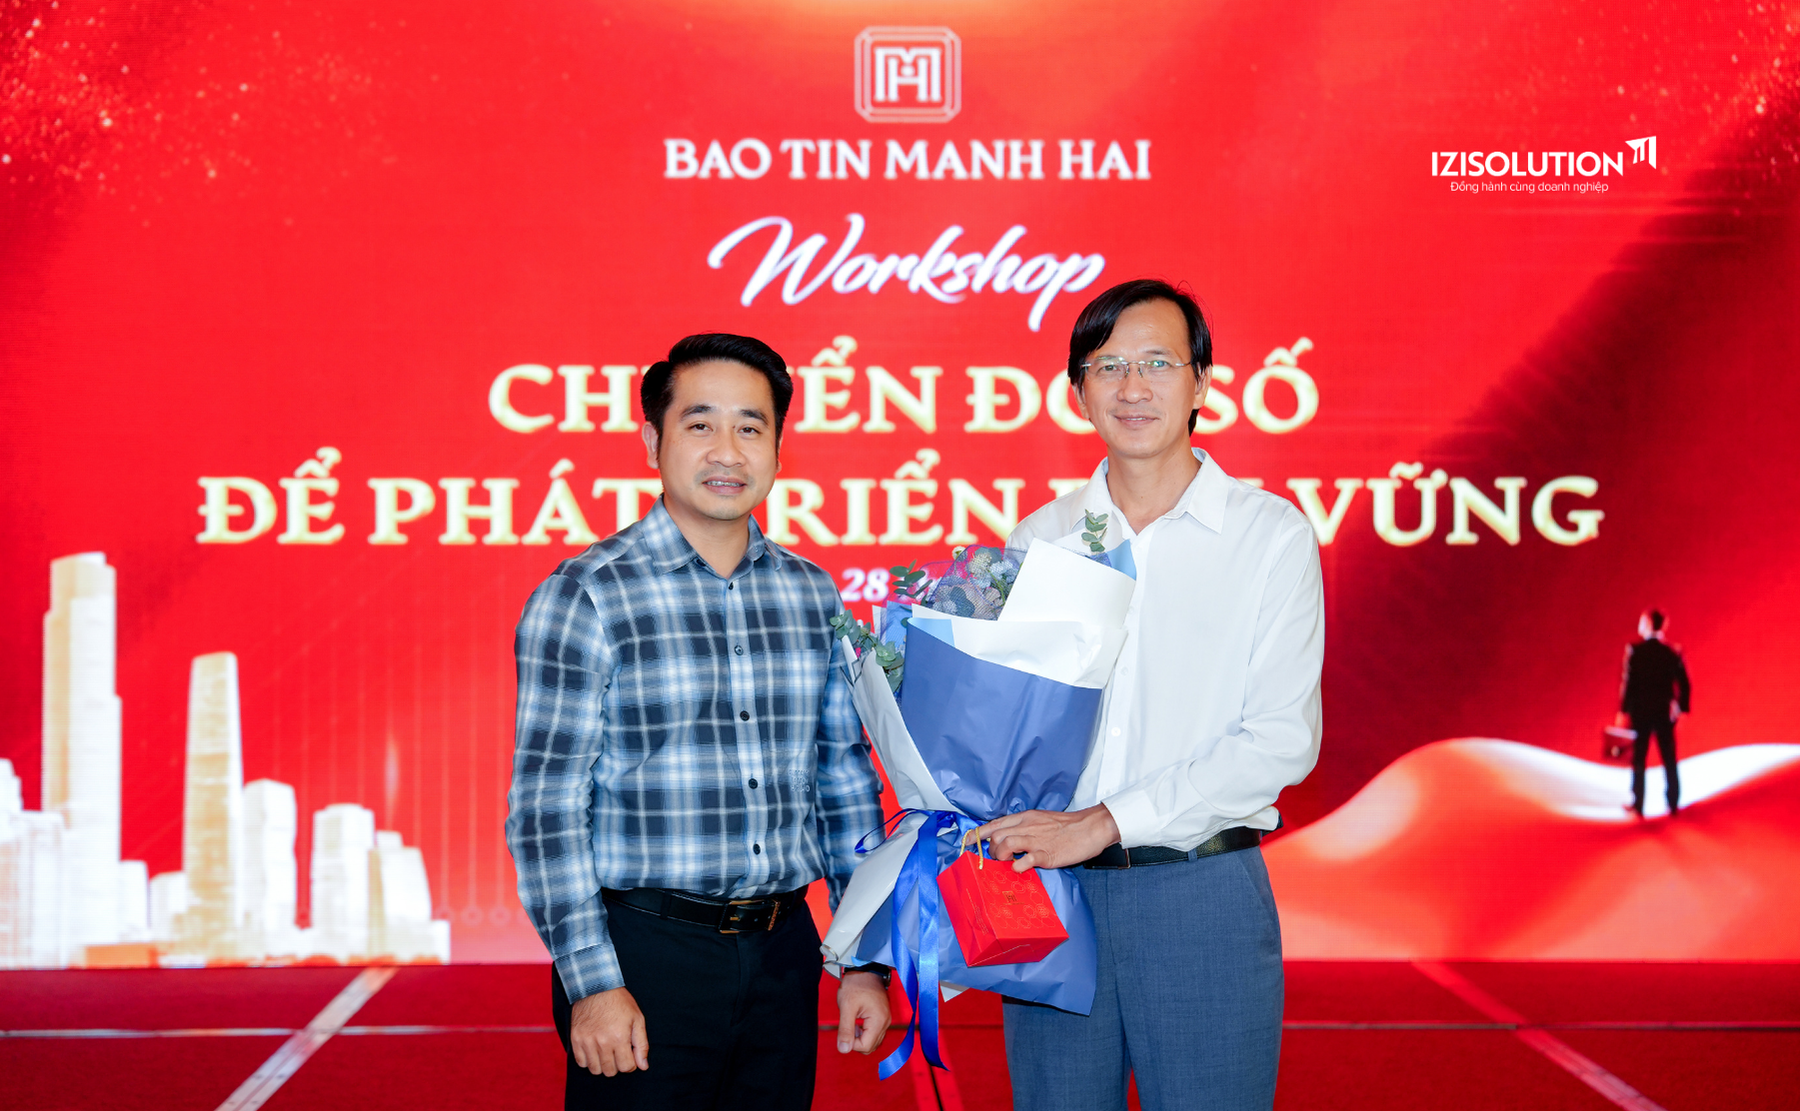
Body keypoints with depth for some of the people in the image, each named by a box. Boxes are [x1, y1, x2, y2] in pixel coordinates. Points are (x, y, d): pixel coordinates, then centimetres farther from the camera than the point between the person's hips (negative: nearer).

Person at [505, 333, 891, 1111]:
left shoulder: (812, 595, 8)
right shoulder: (586, 596, -6)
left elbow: (847, 786, 12)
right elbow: (546, 808, -9)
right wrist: (592, 982, -14)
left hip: (782, 956, 5)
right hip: (644, 954, -4)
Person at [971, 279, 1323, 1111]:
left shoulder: (1272, 536, -1)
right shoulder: (1037, 541, 9)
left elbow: (1282, 739, -9)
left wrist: (1104, 822, -15)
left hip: (1202, 894, -3)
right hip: (1051, 893, 3)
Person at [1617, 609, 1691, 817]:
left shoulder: (1634, 650, -12)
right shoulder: (1673, 652, -3)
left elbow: (1628, 682, -13)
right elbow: (1684, 684, -2)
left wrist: (1623, 710, -8)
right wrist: (1681, 707, 9)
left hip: (1640, 711, -2)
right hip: (1665, 713, 3)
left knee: (1639, 760, 6)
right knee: (1669, 759, 11)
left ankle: (1638, 805, 8)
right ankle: (1673, 804, 15)